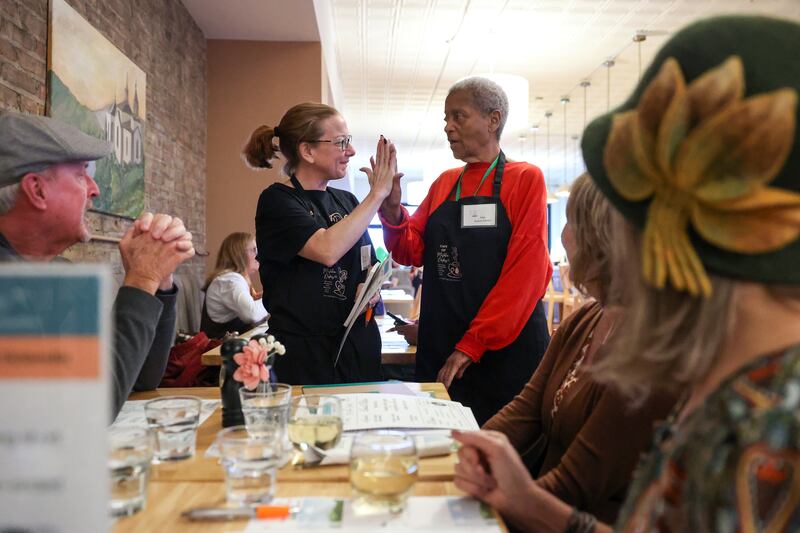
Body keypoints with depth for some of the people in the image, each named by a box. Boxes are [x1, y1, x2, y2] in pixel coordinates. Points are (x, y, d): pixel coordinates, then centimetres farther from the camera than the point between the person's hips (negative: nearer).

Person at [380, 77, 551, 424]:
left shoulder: (525, 179, -4)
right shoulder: (443, 184, 13)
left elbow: (526, 271, -12)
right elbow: (411, 251, 10)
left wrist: (472, 344, -16)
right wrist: (392, 209, -10)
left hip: (505, 351, -4)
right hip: (441, 351, 5)